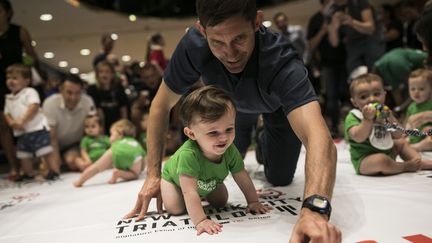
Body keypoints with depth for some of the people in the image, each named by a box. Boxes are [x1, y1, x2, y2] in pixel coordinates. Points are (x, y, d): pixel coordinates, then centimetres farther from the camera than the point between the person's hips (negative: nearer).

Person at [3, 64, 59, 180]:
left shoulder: (30, 92, -6)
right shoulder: (9, 98, 16)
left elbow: (34, 107, -20)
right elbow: (7, 114, 14)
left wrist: (22, 121, -24)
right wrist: (12, 123, -8)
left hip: (37, 129, -8)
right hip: (21, 132, 8)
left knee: (46, 151, -9)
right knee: (24, 156, 16)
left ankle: (55, 171, -5)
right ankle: (28, 174, 30)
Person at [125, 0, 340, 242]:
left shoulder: (282, 62, -45)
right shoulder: (194, 45, -37)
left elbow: (319, 137, -58)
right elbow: (162, 105, -25)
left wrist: (315, 208, -76)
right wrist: (154, 174, -28)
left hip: (279, 104, -1)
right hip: (234, 103, 2)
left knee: (280, 178, 4)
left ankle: (265, 144, 37)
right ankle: (248, 138, 43)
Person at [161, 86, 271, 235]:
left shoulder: (230, 151, -33)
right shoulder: (188, 155, -51)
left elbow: (243, 178, -17)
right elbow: (189, 192, -47)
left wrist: (253, 202, -9)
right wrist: (200, 221, -49)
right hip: (174, 177, -4)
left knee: (221, 203, 7)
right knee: (175, 209, -17)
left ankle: (203, 194, 37)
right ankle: (163, 189, 16)